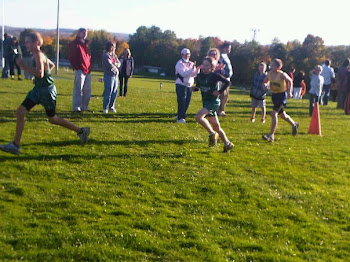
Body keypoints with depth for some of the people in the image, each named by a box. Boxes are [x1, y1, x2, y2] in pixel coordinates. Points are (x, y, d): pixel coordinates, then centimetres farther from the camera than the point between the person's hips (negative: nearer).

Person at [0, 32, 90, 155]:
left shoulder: (38, 55, -18)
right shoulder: (39, 54, 10)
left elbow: (40, 74, -31)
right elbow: (52, 65, 27)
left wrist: (24, 67, -25)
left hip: (46, 90, -9)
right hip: (38, 89, 9)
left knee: (53, 119, 4)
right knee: (20, 112, 1)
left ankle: (81, 131, 20)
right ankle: (15, 145, 3)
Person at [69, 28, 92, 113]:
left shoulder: (86, 44, 20)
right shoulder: (75, 43, -3)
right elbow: (72, 57, -9)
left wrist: (89, 67, 14)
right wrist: (76, 67, -13)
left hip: (88, 70, 8)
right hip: (80, 70, -8)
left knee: (87, 90, 10)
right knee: (78, 89, -6)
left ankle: (84, 107, 18)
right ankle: (76, 107, -1)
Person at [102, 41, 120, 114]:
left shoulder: (114, 55, 15)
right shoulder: (106, 55, -9)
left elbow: (119, 63, 10)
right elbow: (110, 65, -17)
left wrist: (115, 64, -11)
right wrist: (115, 68, -1)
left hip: (115, 75, 8)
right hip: (109, 75, -7)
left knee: (114, 92, 9)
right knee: (108, 92, -6)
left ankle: (111, 106, 20)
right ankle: (105, 108, 3)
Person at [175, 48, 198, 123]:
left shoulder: (191, 63, 14)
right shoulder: (180, 63, -8)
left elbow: (194, 74, 11)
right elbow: (183, 73, -21)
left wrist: (197, 69, -8)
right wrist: (192, 68, -25)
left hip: (189, 85, 7)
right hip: (181, 85, -7)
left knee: (187, 102, 9)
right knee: (182, 102, -7)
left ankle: (180, 116, 22)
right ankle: (180, 118, -1)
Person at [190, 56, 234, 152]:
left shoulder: (214, 76, -13)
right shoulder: (200, 76, 4)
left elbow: (227, 82, -12)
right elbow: (198, 87, 18)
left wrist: (219, 92, -17)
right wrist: (194, 88, -2)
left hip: (213, 102, -7)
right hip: (205, 102, 7)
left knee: (198, 117, -26)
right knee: (216, 127, 12)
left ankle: (212, 134, -9)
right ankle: (227, 144, 26)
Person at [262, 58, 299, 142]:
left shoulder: (282, 74, -18)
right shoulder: (269, 74, -3)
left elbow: (290, 81, -3)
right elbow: (266, 81, 14)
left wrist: (289, 91, -9)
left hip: (282, 95, -7)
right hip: (274, 95, 7)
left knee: (274, 113, -19)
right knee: (281, 115, 22)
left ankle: (271, 135, -15)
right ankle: (294, 124, 50)